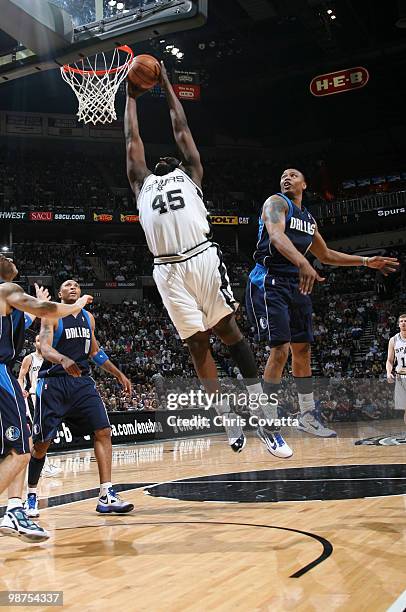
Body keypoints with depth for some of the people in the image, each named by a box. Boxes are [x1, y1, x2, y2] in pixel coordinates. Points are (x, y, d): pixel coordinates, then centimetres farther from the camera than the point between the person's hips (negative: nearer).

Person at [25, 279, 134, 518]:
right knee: (42, 442, -1)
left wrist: (119, 374, 21)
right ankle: (31, 495, 19)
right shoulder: (52, 316, -4)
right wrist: (63, 360, -41)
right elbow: (45, 348, -20)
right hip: (53, 382, -5)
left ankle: (107, 496, -7)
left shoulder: (89, 317, 14)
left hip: (82, 380, 5)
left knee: (103, 431, -8)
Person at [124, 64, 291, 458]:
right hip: (169, 269, 2)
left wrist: (166, 84, 39)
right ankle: (229, 423, 10)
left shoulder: (191, 173, 23)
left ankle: (266, 419, -3)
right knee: (196, 342, 3)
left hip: (203, 258, -2)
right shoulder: (143, 183, 27)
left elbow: (181, 127, 30)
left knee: (228, 330, -5)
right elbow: (132, 139, 34)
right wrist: (131, 96, 43)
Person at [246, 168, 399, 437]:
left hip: (296, 284, 8)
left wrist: (366, 261, 25)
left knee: (302, 349, 11)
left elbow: (326, 255, 30)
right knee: (281, 348, -17)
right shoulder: (276, 202, -4)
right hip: (269, 282, -8)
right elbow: (277, 236, -25)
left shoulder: (309, 219, 20)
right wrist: (303, 262, -43)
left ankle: (307, 416, 24)